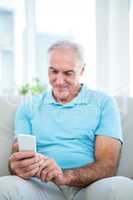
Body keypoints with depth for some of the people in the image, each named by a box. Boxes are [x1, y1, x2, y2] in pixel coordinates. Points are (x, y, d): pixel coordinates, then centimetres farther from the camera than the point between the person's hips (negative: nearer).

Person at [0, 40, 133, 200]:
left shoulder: (103, 103, 9)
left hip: (88, 186, -1)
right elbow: (17, 161, 7)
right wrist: (19, 167, -20)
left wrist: (66, 176, -22)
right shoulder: (29, 107, 16)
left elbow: (108, 165, -3)